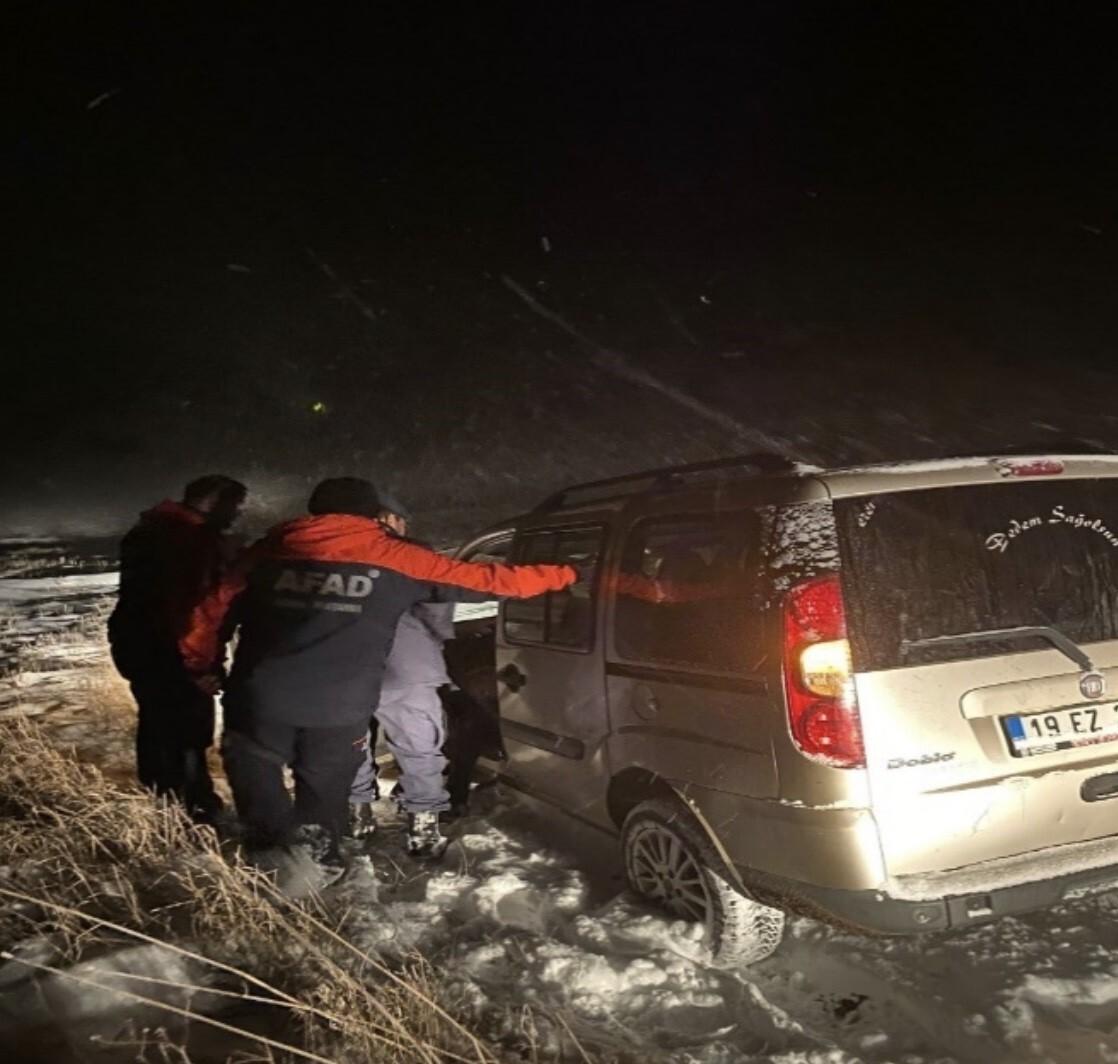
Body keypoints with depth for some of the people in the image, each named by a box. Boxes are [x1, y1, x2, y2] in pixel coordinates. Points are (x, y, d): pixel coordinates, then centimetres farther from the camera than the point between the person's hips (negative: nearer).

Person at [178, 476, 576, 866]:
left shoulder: (270, 550, 13)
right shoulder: (395, 556, 7)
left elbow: (212, 610, 15)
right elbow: (480, 578, 10)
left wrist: (202, 667, 32)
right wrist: (560, 575, 21)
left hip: (260, 701, 1)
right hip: (339, 709, 0)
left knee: (255, 777, 18)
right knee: (323, 796, 19)